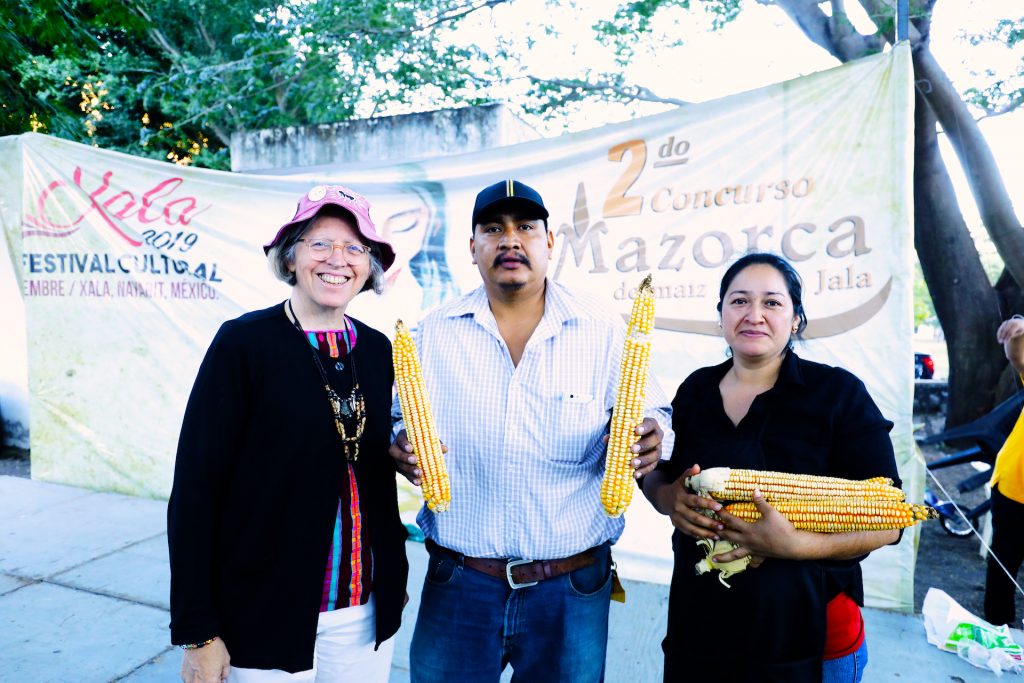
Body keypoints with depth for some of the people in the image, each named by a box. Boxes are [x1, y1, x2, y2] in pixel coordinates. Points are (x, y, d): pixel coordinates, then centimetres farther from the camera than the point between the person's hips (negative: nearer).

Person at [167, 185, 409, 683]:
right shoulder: (243, 342, -12)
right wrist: (197, 633, -11)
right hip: (265, 620, -4)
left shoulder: (377, 349, 2)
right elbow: (194, 488, -12)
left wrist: (394, 577, 8)